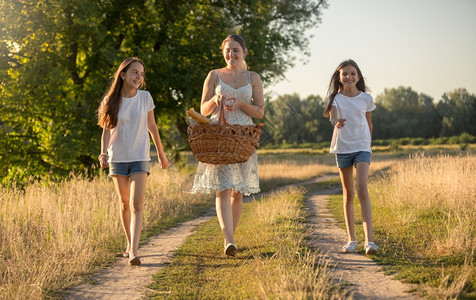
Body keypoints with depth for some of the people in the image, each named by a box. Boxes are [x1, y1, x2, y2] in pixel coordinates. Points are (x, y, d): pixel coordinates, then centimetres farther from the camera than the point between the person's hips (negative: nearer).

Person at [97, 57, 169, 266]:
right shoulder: (111, 101, -2)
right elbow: (106, 131, 2)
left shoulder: (145, 97, -2)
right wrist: (103, 153, -14)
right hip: (117, 158, 1)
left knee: (136, 204, -13)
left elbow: (152, 127, 9)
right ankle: (129, 243, 29)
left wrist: (161, 154, 15)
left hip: (140, 158, -1)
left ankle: (133, 251, -19)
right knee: (124, 203, 12)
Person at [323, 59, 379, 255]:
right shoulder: (335, 98, 1)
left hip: (362, 147, -1)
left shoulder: (366, 98, 3)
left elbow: (369, 124, 14)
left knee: (362, 190, -17)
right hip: (342, 148, 1)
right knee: (348, 194, 8)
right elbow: (332, 117, -17)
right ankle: (351, 239, 16)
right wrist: (336, 122, -40)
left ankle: (369, 239, -20)